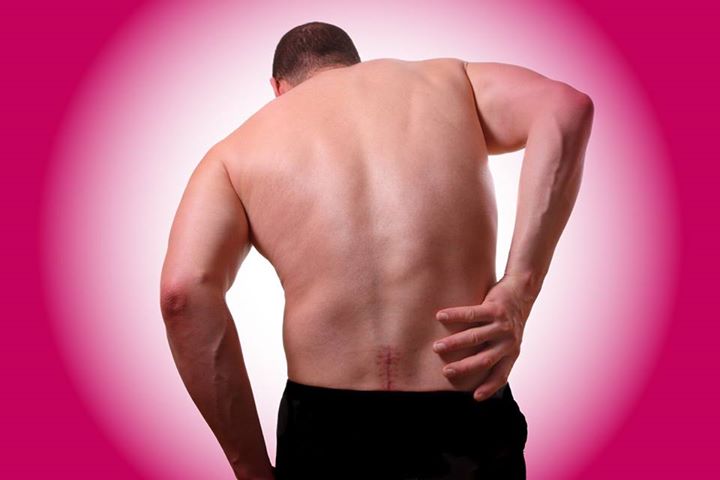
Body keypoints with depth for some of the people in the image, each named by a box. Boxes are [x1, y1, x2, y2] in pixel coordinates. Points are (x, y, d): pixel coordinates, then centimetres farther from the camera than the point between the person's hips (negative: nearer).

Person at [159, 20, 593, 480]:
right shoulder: (446, 78, 12)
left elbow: (185, 291, -8)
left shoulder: (237, 150, 8)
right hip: (467, 423, 1)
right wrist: (519, 294, -9)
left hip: (325, 430, 0)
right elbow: (566, 106, -6)